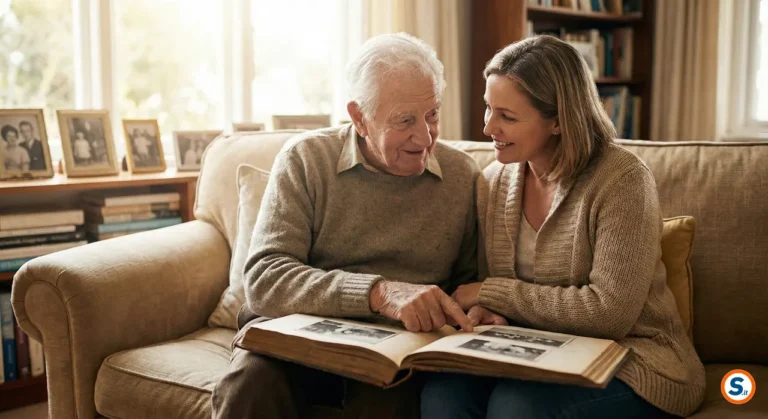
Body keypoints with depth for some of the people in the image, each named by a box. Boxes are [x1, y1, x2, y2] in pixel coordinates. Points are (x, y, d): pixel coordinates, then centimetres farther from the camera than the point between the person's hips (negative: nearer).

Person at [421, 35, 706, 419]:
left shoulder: (622, 180, -15)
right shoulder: (493, 182, 2)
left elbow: (609, 312, -21)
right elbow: (484, 289, 7)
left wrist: (490, 292, -17)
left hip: (632, 365, -4)